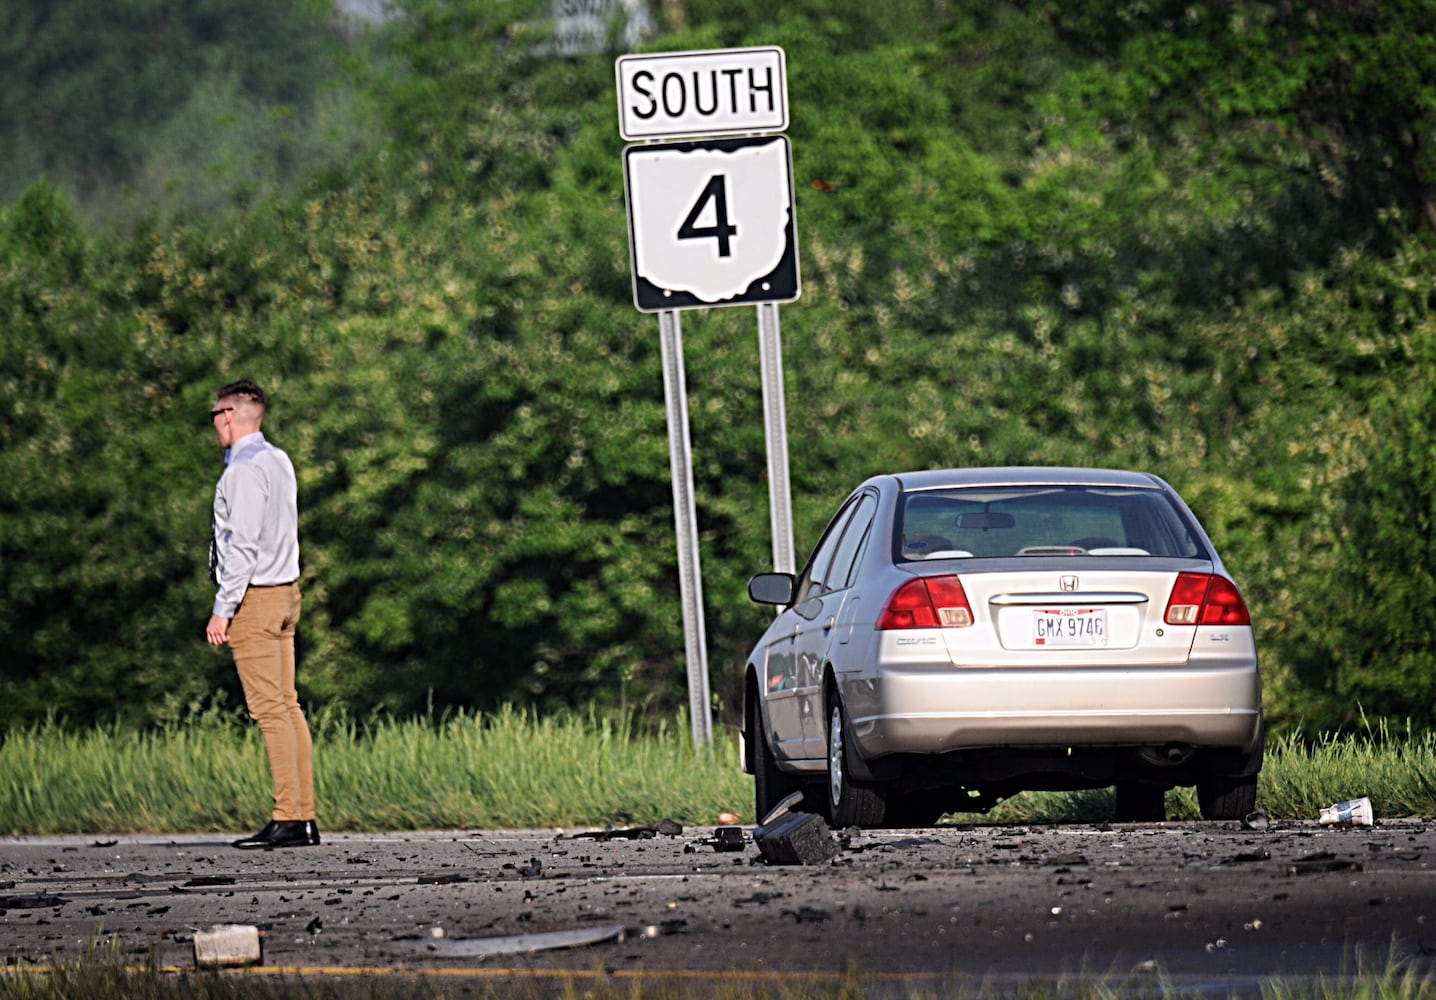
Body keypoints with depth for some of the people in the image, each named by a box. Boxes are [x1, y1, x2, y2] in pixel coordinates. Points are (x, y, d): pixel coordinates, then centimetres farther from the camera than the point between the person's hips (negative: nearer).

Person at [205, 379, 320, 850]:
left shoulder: (244, 470, -14)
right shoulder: (279, 461, 13)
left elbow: (243, 545, -19)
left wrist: (223, 609, -18)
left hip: (253, 598, -9)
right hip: (285, 593, 9)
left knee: (270, 708, -10)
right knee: (287, 705, 8)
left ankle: (288, 819, -13)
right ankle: (304, 817, 7)